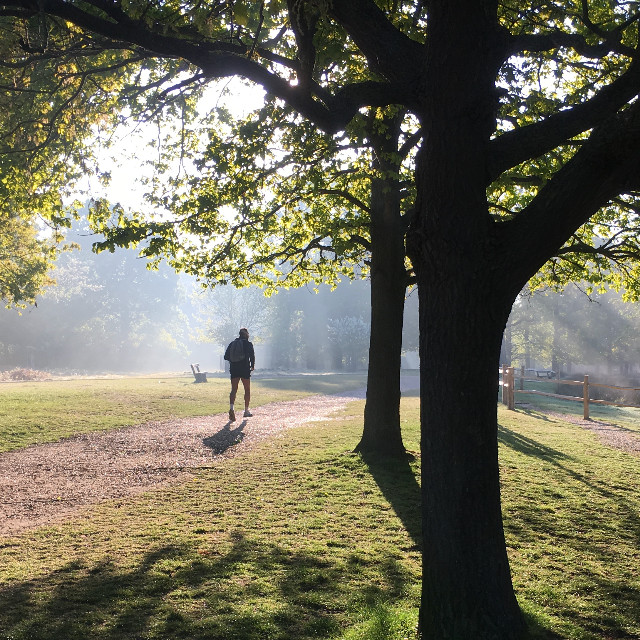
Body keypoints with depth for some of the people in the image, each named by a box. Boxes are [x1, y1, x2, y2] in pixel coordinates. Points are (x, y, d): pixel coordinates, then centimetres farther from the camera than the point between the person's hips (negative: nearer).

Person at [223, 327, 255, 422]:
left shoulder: (232, 343, 9)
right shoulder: (248, 344, -2)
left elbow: (226, 356, 9)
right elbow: (252, 356, -8)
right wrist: (252, 365, 9)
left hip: (234, 369, 3)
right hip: (245, 369, -3)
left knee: (234, 390, 0)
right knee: (247, 390, 12)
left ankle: (231, 407, -25)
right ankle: (246, 410, 17)